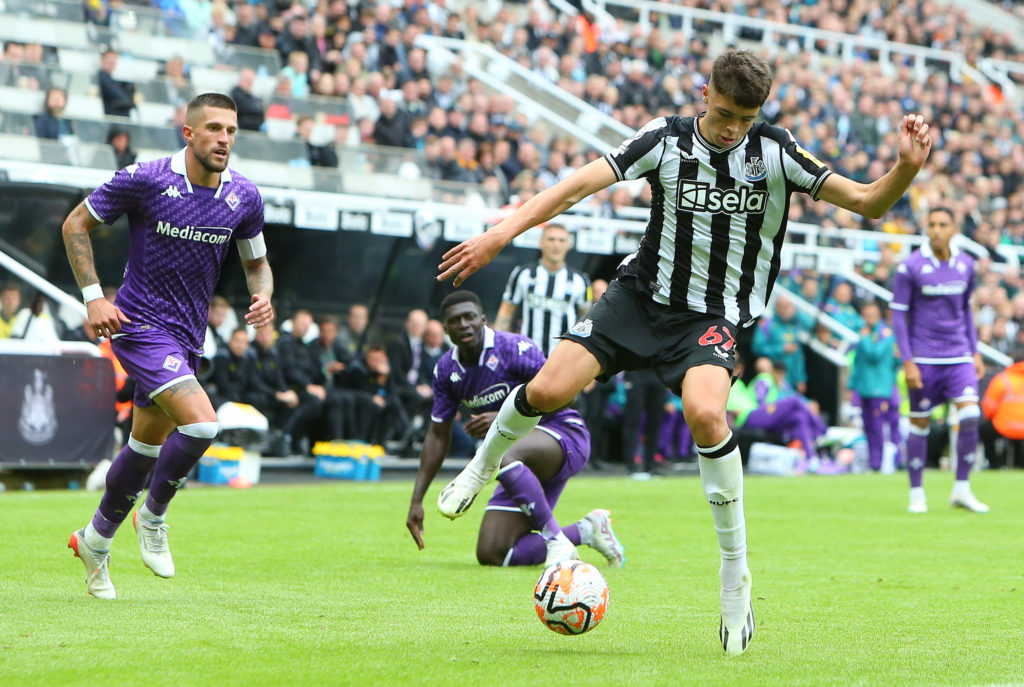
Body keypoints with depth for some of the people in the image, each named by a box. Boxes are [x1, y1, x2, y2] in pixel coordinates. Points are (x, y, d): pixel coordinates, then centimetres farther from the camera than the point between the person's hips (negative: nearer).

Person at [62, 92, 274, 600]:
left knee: (146, 445, 16)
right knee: (200, 422, -23)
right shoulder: (144, 180, -14)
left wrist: (263, 296, -7)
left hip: (186, 337, 6)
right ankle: (152, 516, 1)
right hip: (140, 325, -6)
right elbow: (76, 224, -3)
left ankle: (95, 538, 36)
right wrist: (93, 296, -11)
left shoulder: (244, 197, 0)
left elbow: (256, 262, 15)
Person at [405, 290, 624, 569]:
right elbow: (438, 436, 11)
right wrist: (417, 501, 7)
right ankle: (585, 530, 9)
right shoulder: (446, 370, 4)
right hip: (523, 462, 8)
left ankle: (557, 540, -30)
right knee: (490, 555, -4)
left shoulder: (514, 348, -16)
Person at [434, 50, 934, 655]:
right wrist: (500, 234, -19)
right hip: (642, 295, 2)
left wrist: (906, 168, -27)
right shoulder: (666, 139, -6)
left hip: (713, 316, -2)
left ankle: (736, 579, -17)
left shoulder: (774, 152, -7)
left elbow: (867, 202, -6)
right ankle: (484, 466, 22)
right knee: (549, 389, -15)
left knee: (705, 412, -32)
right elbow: (581, 183, -11)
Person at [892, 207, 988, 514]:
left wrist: (975, 352, 13)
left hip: (958, 357, 3)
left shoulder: (966, 265, 6)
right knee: (919, 424, 2)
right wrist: (907, 361, -11)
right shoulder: (910, 267, -7)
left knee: (970, 416, -13)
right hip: (924, 359, -3)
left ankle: (962, 490, -1)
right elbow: (898, 315, -5)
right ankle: (916, 494, 14)